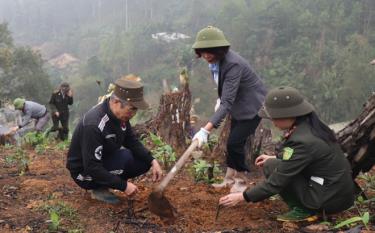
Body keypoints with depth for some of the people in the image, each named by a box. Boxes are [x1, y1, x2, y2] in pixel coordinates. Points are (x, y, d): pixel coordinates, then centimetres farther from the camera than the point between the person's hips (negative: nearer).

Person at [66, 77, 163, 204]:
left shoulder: (120, 114, -8)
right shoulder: (94, 125, -33)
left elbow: (132, 142, 2)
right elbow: (92, 169, -32)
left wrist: (152, 161, -13)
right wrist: (124, 185, -31)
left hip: (105, 162, 8)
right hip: (85, 173, -8)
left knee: (144, 161, -5)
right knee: (125, 157, -28)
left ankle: (102, 185, 6)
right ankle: (99, 188, -5)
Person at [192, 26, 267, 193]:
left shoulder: (233, 64, -34)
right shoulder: (214, 60, -8)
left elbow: (227, 102, -41)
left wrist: (206, 130, -47)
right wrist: (219, 99, 2)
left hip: (252, 105, -9)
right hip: (239, 105, 9)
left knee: (235, 142, -11)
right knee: (233, 142, 14)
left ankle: (241, 181, 9)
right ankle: (230, 178, 28)